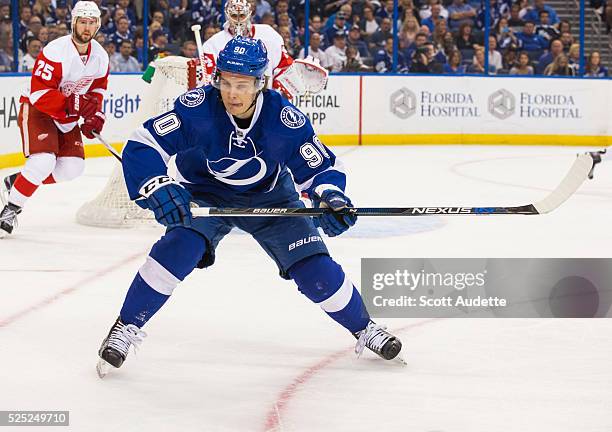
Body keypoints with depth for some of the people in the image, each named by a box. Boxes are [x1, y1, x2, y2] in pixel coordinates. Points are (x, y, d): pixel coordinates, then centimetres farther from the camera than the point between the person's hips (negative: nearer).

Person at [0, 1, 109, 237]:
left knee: (73, 167, -2)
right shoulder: (56, 51, -28)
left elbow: (97, 87, 13)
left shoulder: (100, 56, -4)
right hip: (37, 111, -8)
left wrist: (95, 116, -2)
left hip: (67, 117, 8)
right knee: (43, 162, -26)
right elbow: (39, 93, -31)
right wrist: (73, 104, -40)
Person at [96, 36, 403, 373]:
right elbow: (142, 146, -28)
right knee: (179, 247, -28)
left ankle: (363, 328, 20)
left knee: (315, 268, -7)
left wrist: (331, 198, -33)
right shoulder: (197, 108, -29)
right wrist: (158, 190, -43)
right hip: (205, 195, -1)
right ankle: (126, 327, -12)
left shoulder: (286, 120, -25)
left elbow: (321, 167, -12)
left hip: (269, 197, 1)